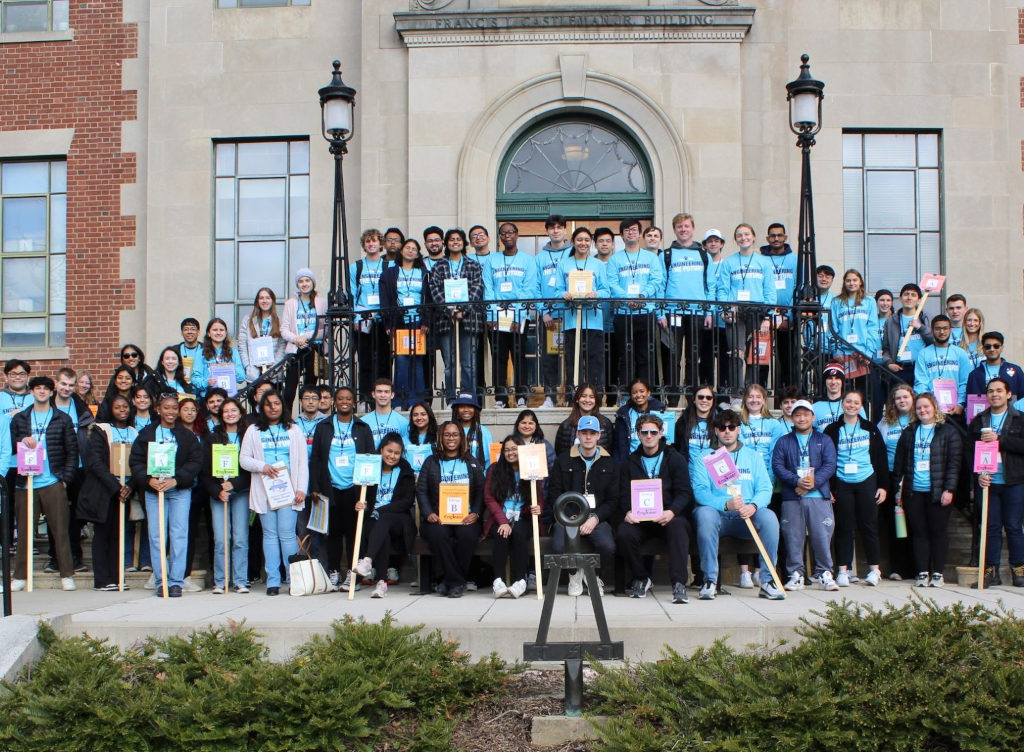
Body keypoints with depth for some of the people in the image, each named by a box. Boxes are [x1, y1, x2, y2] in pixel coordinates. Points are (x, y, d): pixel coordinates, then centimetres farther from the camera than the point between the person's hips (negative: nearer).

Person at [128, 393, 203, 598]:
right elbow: (135, 460, 3)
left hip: (180, 490, -1)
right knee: (156, 537, 1)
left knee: (179, 536, -5)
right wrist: (148, 480, -14)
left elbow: (196, 461, -2)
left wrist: (176, 480, -14)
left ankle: (176, 581, -1)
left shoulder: (187, 435, 7)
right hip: (153, 490, 1)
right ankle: (160, 581, 7)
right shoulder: (146, 434, 9)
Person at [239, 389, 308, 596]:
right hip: (264, 490, 1)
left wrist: (301, 489, -3)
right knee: (270, 535, 2)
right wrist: (262, 467, -12)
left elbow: (302, 462, 7)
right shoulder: (253, 431, 12)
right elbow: (243, 459, 6)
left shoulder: (294, 430, 12)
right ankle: (273, 581, 4)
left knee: (287, 534, -8)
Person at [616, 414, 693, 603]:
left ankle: (679, 584, -40)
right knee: (623, 534, -30)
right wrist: (627, 512, -15)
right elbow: (624, 494, 9)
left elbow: (684, 493, 0)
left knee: (678, 527, -36)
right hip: (639, 519, 2)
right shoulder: (630, 463, 17)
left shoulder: (675, 459, 10)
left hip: (670, 516, -2)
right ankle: (641, 578, -6)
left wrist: (672, 512, -21)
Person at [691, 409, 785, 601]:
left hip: (747, 517, 2)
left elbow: (765, 489, 3)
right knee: (704, 514, -35)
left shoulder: (753, 456, 15)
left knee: (769, 517, -29)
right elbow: (700, 491, -8)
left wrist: (753, 506, -21)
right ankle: (710, 580, -30)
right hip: (718, 515, -2)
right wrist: (726, 504, -26)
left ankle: (767, 581, -24)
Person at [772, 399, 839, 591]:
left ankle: (824, 572, 5)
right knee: (793, 536, -1)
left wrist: (813, 483, -13)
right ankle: (796, 574, 6)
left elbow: (830, 465, 2)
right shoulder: (784, 442, 15)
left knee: (822, 534, -5)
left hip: (819, 496, 0)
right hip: (791, 498, 1)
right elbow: (777, 466, 2)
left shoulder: (824, 441, 15)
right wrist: (797, 481, -13)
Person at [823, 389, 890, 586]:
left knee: (868, 525, 2)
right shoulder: (833, 430, 5)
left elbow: (881, 458, 7)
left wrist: (883, 485, 2)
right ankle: (843, 570, 6)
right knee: (844, 527, 1)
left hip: (867, 482, 0)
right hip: (842, 484, 0)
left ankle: (875, 569, 10)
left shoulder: (870, 429, 7)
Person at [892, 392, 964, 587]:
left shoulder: (948, 431, 1)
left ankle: (938, 573, 9)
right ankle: (922, 573, 10)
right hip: (913, 492, 3)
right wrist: (898, 487, 9)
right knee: (919, 533, 5)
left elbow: (954, 462, -4)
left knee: (938, 532, 3)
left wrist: (949, 489, -11)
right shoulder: (909, 432, 14)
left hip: (938, 492, -3)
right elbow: (899, 461, 15)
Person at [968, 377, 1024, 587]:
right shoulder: (978, 422, 11)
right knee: (991, 528, 4)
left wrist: (1000, 439, -18)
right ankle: (991, 571, 9)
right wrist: (978, 474, -8)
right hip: (986, 482, 2)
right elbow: (970, 452, 6)